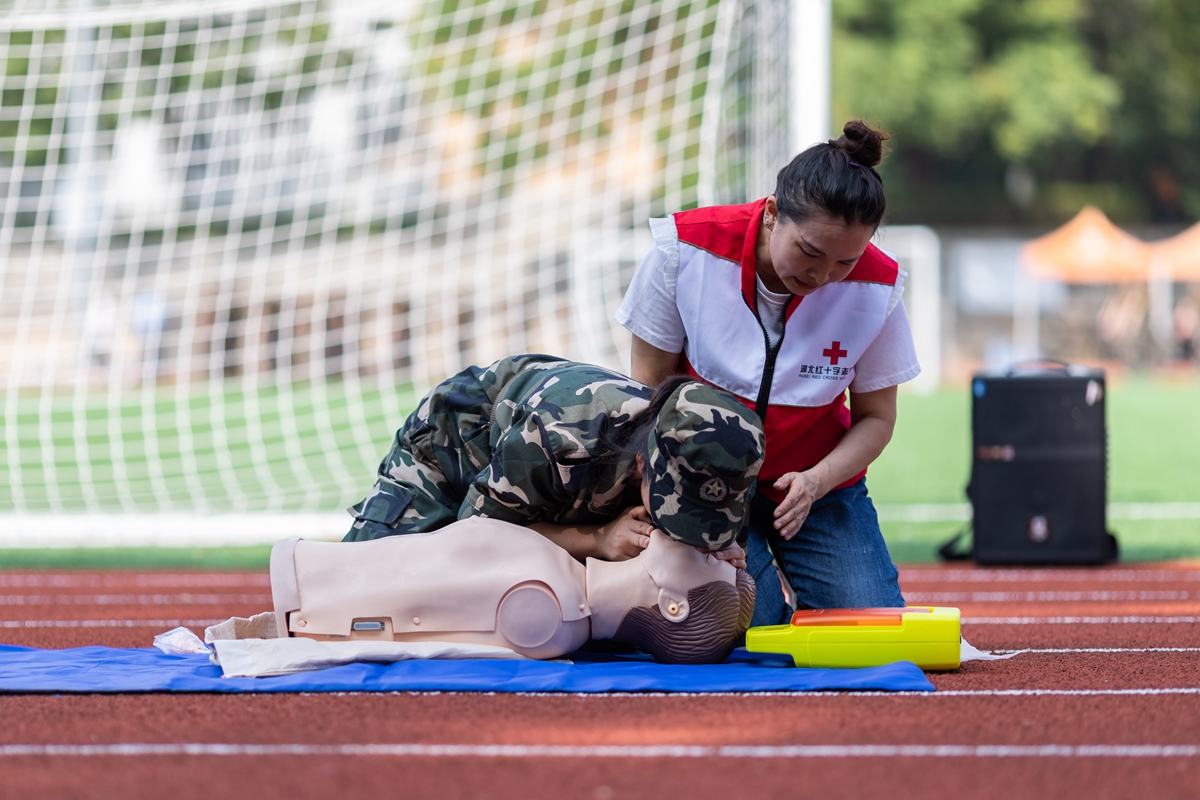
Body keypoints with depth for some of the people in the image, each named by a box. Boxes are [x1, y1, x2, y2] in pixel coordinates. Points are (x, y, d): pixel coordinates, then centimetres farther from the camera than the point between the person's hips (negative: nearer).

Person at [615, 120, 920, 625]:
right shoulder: (684, 251, -20)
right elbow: (650, 388, -8)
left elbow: (875, 417, -4)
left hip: (820, 488, 1)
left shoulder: (875, 286, -16)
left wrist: (815, 482, -24)